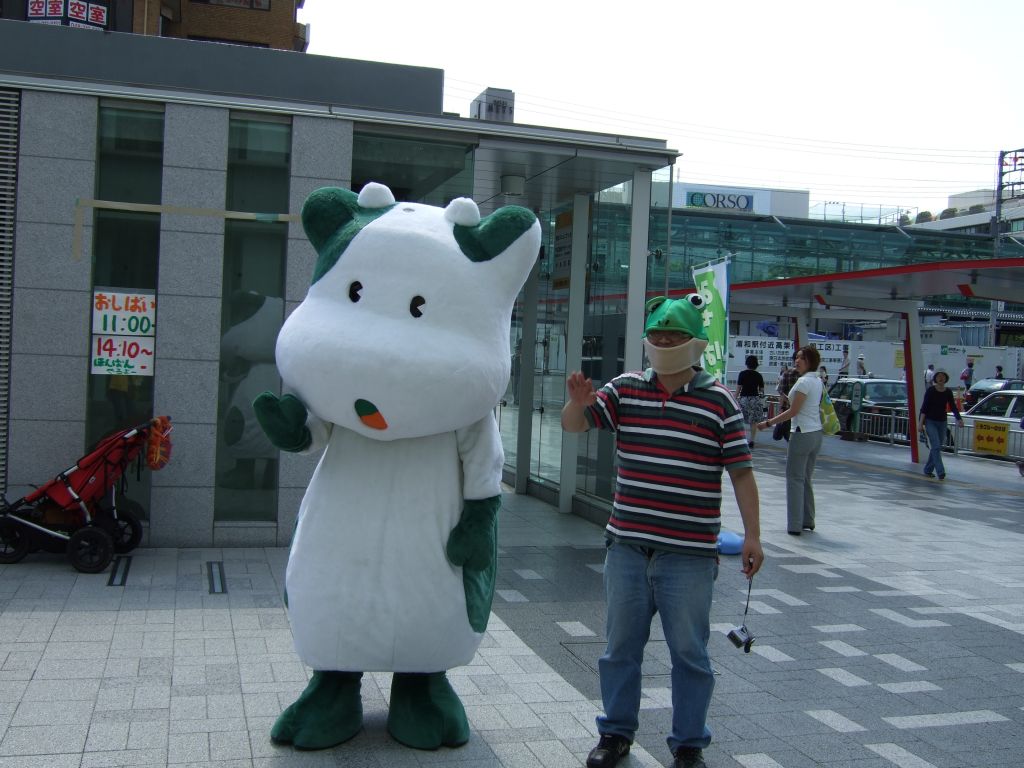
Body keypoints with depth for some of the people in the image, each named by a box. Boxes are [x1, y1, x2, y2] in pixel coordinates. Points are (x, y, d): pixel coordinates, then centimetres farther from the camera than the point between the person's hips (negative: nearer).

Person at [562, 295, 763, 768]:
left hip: (689, 555, -3)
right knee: (621, 645, 15)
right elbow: (572, 425, 2)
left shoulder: (719, 401, -4)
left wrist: (752, 535, -6)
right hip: (627, 546, 3)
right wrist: (579, 402, -21)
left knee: (689, 652, 7)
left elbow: (741, 471, -2)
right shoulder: (625, 390, 4)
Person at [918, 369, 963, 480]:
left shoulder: (948, 393, 3)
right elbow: (924, 407, -8)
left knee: (937, 448, 9)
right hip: (930, 421, -5)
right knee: (936, 446, -15)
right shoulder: (930, 390, -8)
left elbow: (953, 407, 3)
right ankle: (940, 472, -19)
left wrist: (959, 419, -13)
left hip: (942, 422, 5)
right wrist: (921, 423, -13)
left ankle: (928, 470, 21)